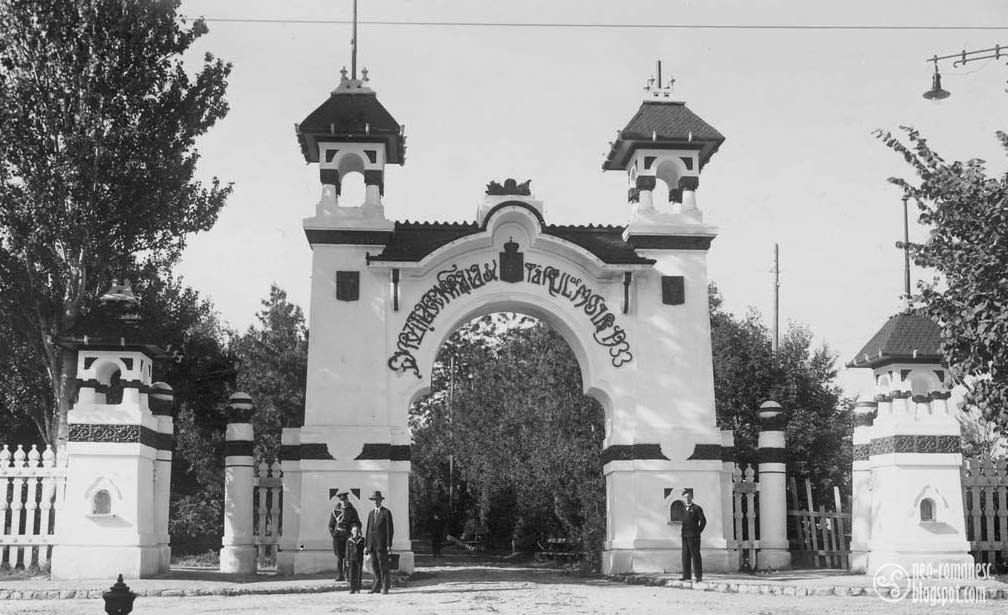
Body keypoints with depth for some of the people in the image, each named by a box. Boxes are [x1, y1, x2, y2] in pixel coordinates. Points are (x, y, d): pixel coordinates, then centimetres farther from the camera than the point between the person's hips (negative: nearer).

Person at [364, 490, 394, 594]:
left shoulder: (387, 512, -1)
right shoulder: (371, 513, 16)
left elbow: (389, 529, -5)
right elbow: (368, 529, 16)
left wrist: (389, 545, -12)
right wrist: (366, 545, 11)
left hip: (382, 544, -5)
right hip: (372, 544, 5)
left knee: (383, 566, -4)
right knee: (375, 566, 7)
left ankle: (385, 588, -2)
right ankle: (377, 586, 12)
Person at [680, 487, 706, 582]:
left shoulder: (697, 508, -1)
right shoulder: (684, 509, 18)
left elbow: (703, 521, -4)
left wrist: (698, 532, -5)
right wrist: (683, 533, 12)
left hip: (693, 536, -6)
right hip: (685, 536, 6)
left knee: (695, 555, -7)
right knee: (685, 556, 4)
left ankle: (699, 576, -6)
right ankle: (686, 576, 7)